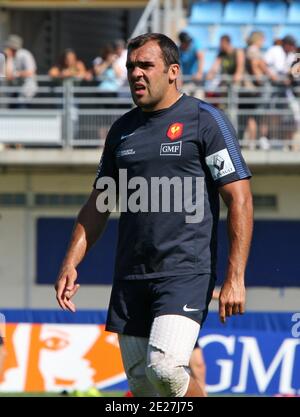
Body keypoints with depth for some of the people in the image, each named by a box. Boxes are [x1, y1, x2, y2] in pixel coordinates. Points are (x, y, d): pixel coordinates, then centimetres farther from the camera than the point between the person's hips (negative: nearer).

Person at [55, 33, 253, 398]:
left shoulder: (204, 120, -3)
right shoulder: (122, 129, 15)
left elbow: (239, 199, -7)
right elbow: (98, 204, 22)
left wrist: (234, 278, -14)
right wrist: (70, 264, 10)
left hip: (187, 272, -6)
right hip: (130, 278, 6)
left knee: (165, 367, -24)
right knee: (141, 382, 5)